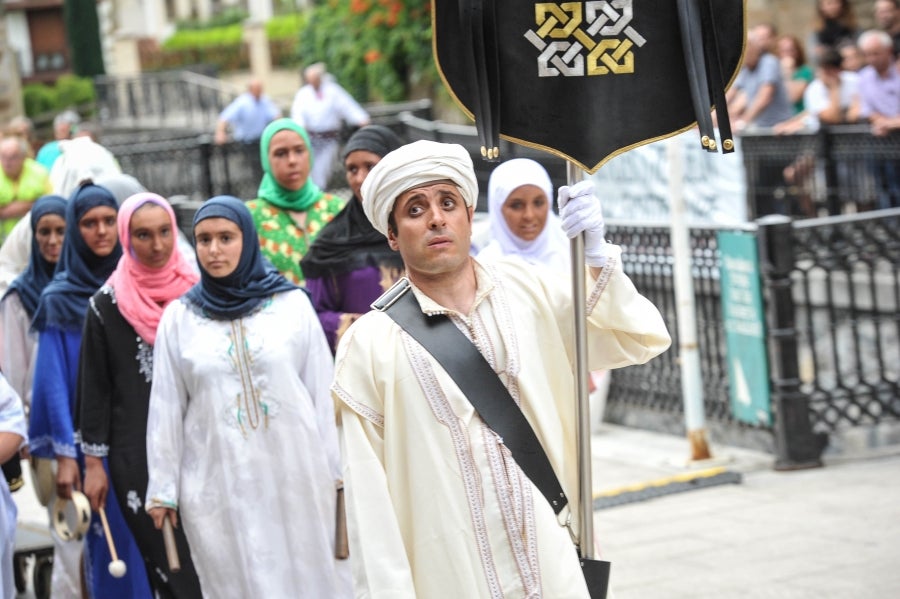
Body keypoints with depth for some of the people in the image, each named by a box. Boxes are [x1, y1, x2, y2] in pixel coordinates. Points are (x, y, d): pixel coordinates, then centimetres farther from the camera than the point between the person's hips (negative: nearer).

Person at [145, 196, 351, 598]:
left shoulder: (292, 304, 2)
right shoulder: (178, 317, 4)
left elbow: (323, 392, 3)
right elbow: (167, 409, 6)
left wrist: (335, 472, 3)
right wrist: (163, 488, 5)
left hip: (295, 475, 0)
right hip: (219, 483, 1)